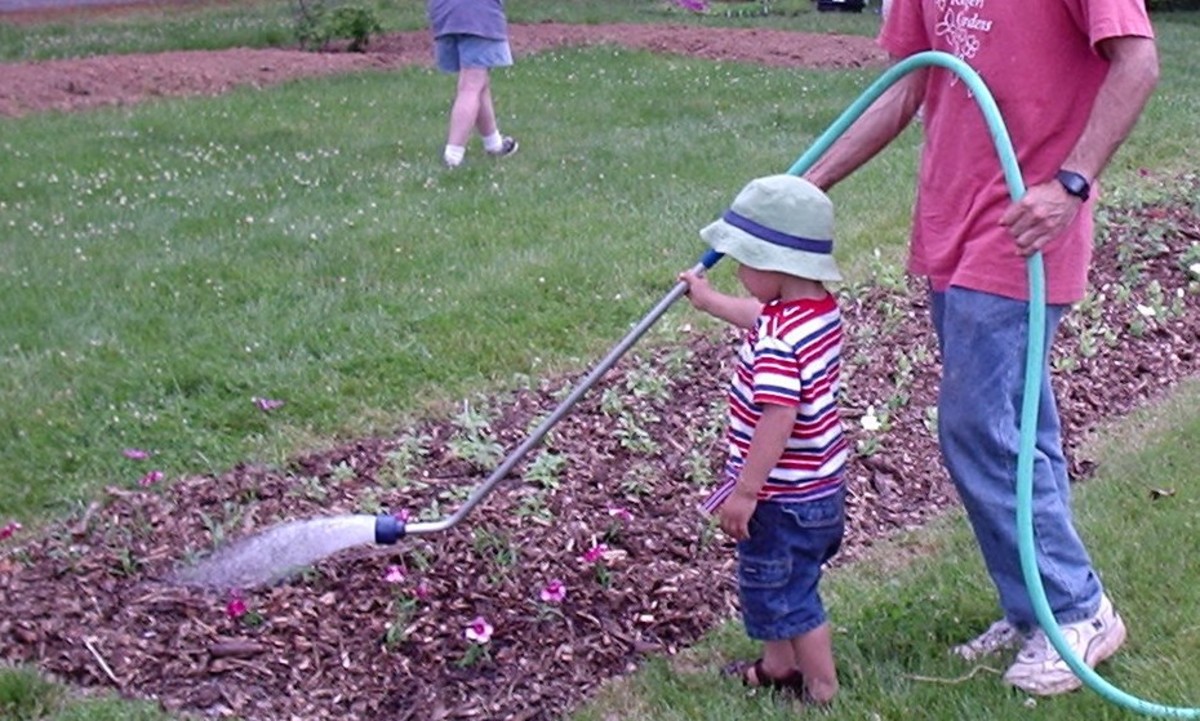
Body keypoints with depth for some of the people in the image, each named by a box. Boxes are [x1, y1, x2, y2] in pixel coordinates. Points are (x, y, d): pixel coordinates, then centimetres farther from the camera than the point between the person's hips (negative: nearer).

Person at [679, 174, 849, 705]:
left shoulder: (777, 338, -29)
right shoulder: (821, 309, 2)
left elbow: (778, 420, -32)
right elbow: (759, 317, 24)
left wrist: (746, 490, -25)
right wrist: (709, 300, 37)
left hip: (786, 496, -10)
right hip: (818, 484, 10)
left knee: (784, 595, 5)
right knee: (772, 583, 26)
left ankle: (823, 691, 17)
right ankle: (778, 667, 43)